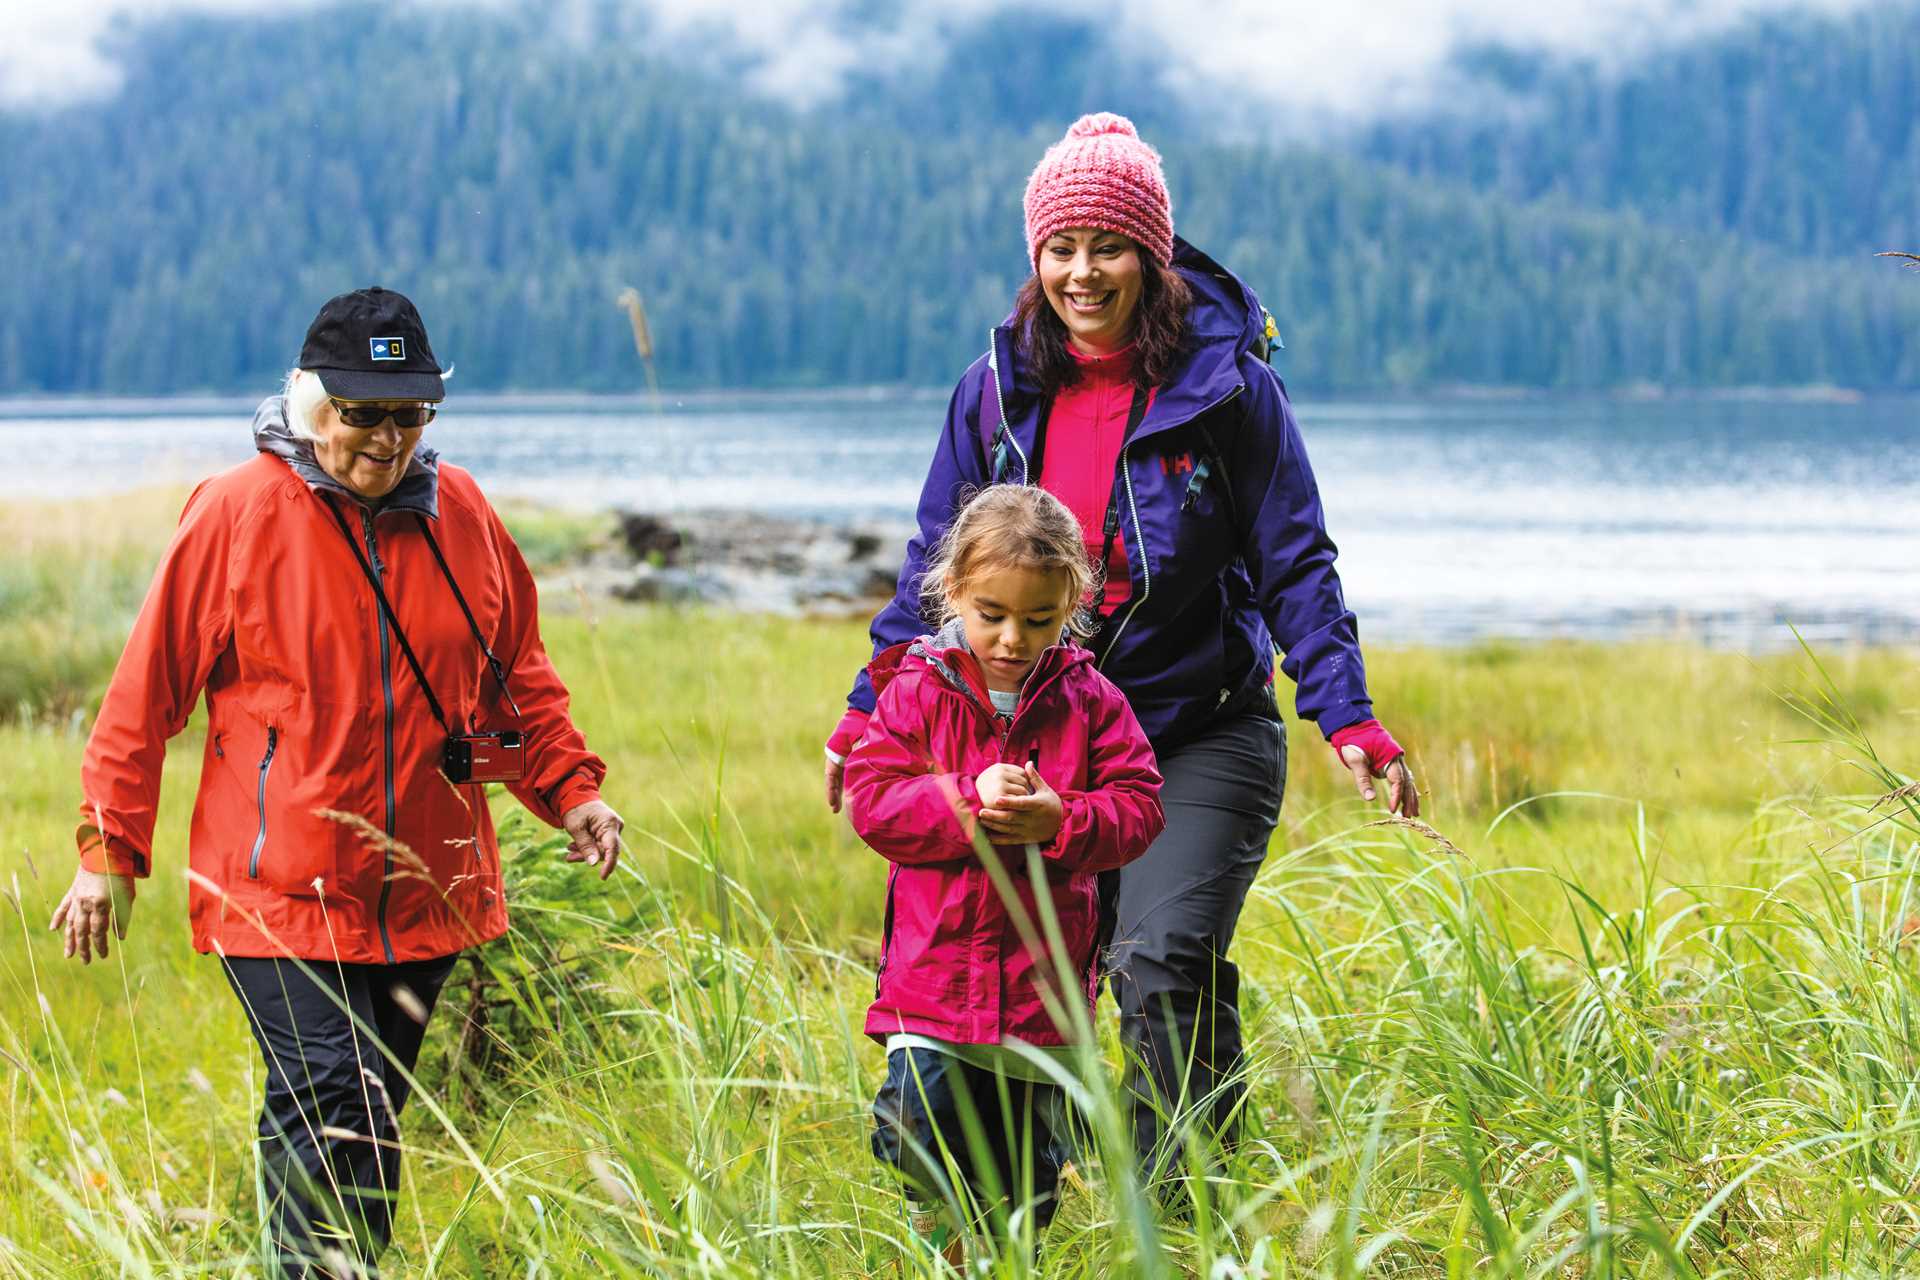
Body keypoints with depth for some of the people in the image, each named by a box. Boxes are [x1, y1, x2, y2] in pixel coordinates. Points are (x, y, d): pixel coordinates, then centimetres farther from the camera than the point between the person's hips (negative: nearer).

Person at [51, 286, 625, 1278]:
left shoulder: (463, 516, 6)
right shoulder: (236, 514, -7)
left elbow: (519, 674, 20)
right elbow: (148, 690, -3)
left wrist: (570, 789, 9)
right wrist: (109, 849, -4)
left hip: (425, 889, 5)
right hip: (278, 889, -5)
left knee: (373, 1117, 12)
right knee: (326, 1105, -16)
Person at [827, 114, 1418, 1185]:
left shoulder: (1228, 385, -7)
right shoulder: (999, 387, 3)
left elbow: (1295, 564, -4)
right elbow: (938, 562, 13)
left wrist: (1348, 716, -13)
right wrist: (871, 713, 11)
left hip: (1201, 735, -4)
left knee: (1162, 968, -19)